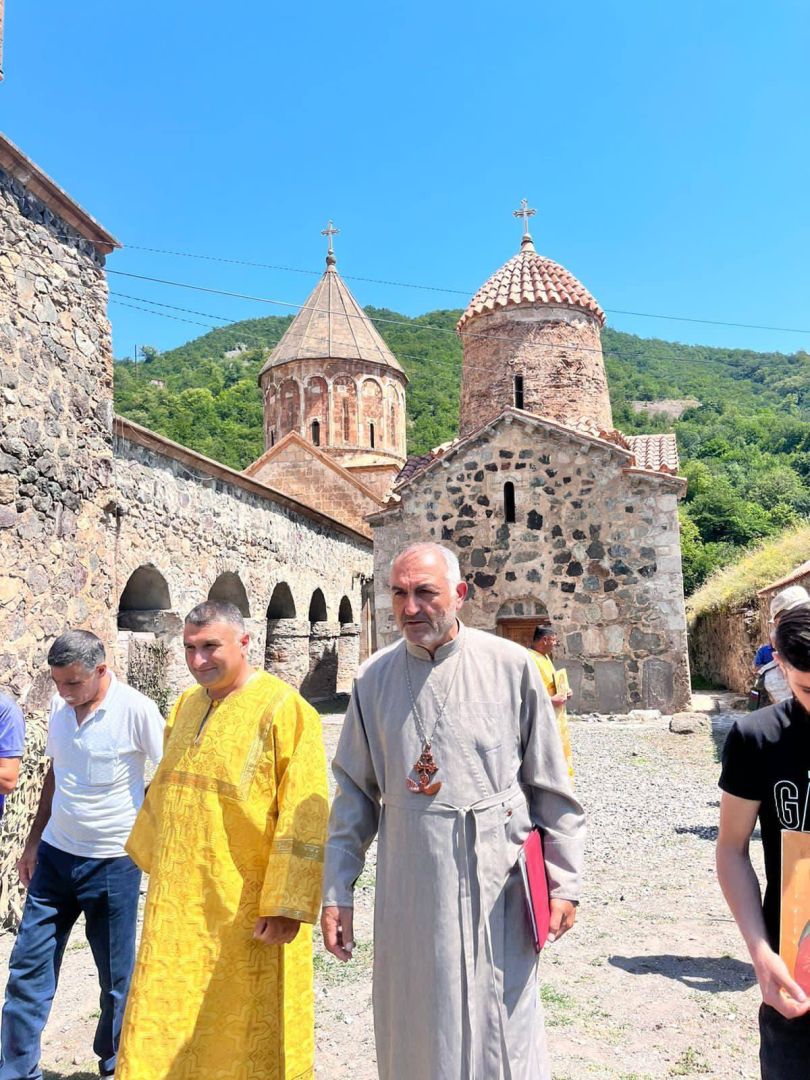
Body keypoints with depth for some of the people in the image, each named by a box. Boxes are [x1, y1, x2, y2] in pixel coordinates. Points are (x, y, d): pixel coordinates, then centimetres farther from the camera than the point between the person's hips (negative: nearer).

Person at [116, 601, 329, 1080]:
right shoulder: (187, 705, 8)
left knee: (245, 1032, 8)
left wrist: (287, 904, -19)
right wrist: (155, 857, 25)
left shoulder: (283, 708, -14)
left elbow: (304, 816, -17)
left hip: (244, 908, -6)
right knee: (169, 1025, 15)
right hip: (179, 901, 7)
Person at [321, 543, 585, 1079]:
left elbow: (552, 786, 0)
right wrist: (337, 891, 5)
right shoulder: (375, 678, 2)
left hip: (496, 885, -2)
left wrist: (565, 882, -1)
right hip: (408, 889, 2)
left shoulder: (511, 665, -5)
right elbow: (355, 793, 7)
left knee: (500, 1036, 9)